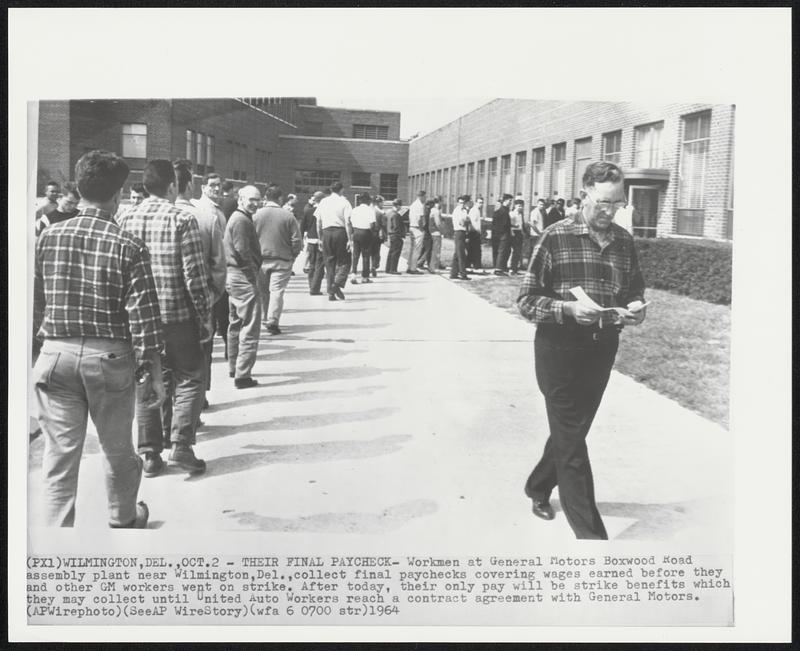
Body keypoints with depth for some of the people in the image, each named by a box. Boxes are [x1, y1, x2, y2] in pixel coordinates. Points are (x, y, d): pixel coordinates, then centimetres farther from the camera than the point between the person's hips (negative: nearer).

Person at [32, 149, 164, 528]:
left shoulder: (49, 237, 0)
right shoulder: (129, 247, -10)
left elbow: (33, 302, 5)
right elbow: (143, 316, -11)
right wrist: (153, 372, -4)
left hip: (56, 354, 2)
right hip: (110, 358, -2)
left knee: (60, 457, 8)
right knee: (117, 450, 19)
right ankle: (124, 520, 41)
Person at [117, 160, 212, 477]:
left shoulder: (126, 219, 3)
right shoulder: (182, 219, -11)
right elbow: (195, 275, -14)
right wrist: (205, 317, -5)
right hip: (177, 315, -4)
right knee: (190, 378, 10)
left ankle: (150, 453, 16)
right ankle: (181, 444, 1)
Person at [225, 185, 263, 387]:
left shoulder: (235, 217, 18)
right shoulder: (242, 220, -15)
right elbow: (243, 250, -23)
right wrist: (254, 269, -10)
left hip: (233, 276, 11)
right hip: (244, 277, -11)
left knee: (236, 323, 20)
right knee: (250, 327, -8)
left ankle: (234, 368, 32)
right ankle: (242, 375, -8)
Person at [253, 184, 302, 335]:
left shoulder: (256, 215, -3)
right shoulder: (288, 215, -7)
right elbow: (297, 240, -6)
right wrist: (293, 255, 9)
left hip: (261, 259, 2)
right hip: (282, 260, -2)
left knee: (263, 291, 16)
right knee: (277, 290, -2)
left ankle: (265, 319, 25)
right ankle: (273, 320, -12)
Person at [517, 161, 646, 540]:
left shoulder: (624, 242, 5)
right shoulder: (556, 238, -9)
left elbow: (636, 291, 16)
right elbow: (526, 301, -10)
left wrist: (636, 308, -7)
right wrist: (568, 308, -26)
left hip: (602, 350, 5)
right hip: (560, 349, -5)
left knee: (572, 431, 18)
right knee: (571, 442, -2)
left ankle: (539, 486, 44)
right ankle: (590, 531, 5)